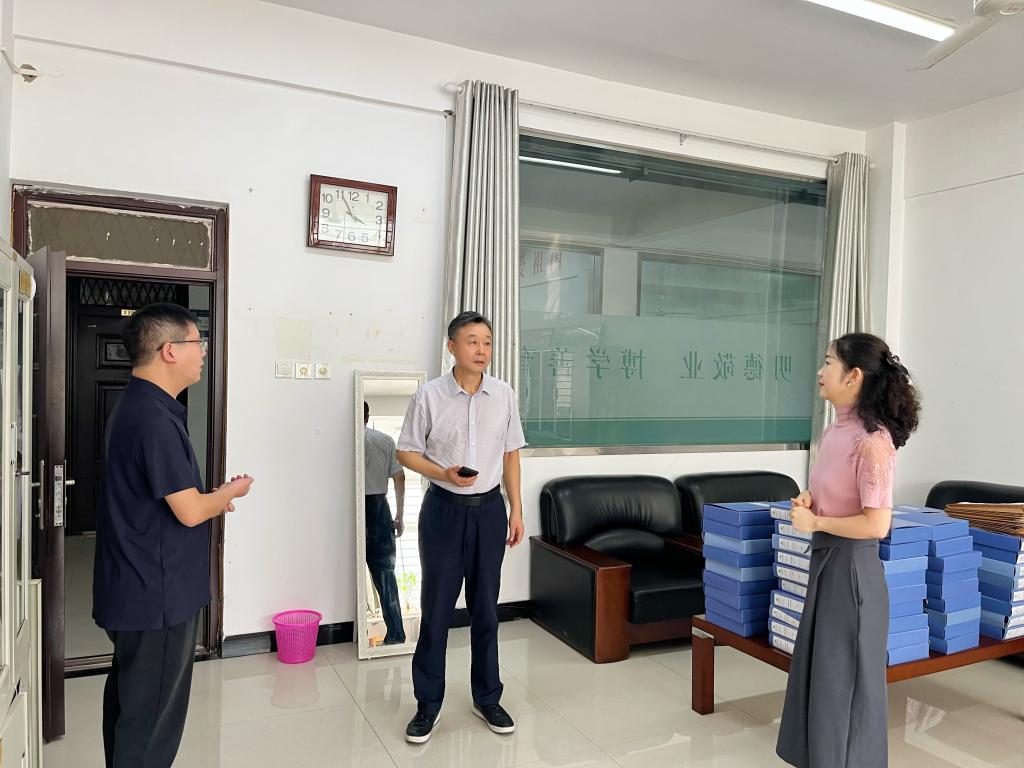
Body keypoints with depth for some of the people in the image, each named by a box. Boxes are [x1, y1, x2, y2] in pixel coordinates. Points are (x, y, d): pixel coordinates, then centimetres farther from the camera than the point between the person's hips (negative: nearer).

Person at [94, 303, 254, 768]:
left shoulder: (134, 406, 9)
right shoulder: (155, 418, -24)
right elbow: (190, 511, -22)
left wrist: (211, 498, 6)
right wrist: (232, 492, -4)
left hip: (133, 590, 10)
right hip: (158, 597, -10)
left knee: (128, 702, 22)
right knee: (151, 723, 4)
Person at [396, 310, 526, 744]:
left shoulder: (504, 395, -1)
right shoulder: (429, 395, -9)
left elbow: (511, 454, 7)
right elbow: (406, 452, -2)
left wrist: (516, 509, 6)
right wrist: (443, 473, -20)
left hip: (489, 509, 2)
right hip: (444, 510, -2)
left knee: (485, 608, 12)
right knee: (436, 609, 6)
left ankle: (487, 698, 29)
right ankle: (428, 704, 22)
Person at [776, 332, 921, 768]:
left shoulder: (872, 439, -21)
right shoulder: (835, 430, 5)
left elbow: (876, 524, -24)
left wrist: (815, 522, -15)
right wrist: (809, 502, 0)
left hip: (851, 565, -9)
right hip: (825, 559, 9)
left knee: (846, 677, 7)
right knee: (819, 668, 20)